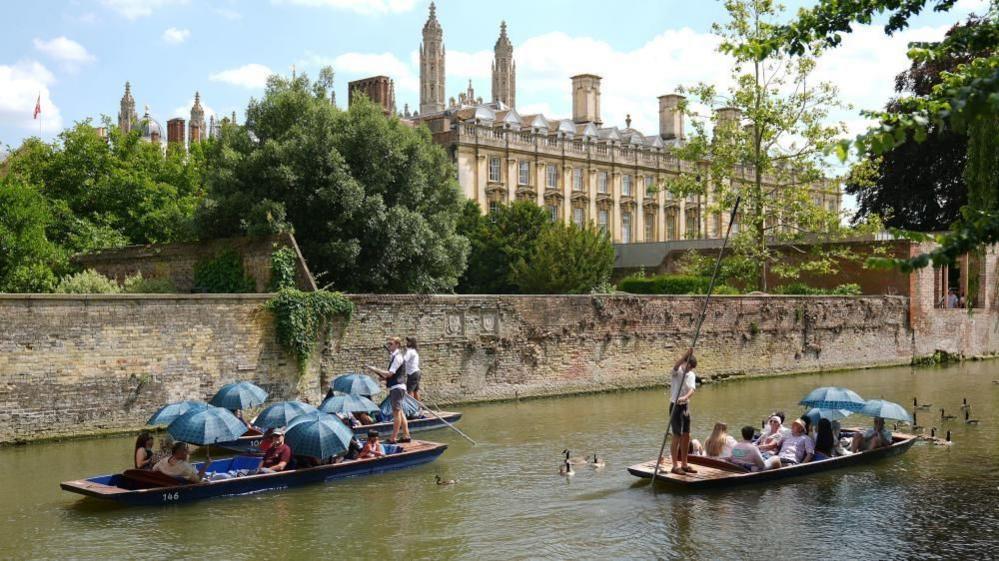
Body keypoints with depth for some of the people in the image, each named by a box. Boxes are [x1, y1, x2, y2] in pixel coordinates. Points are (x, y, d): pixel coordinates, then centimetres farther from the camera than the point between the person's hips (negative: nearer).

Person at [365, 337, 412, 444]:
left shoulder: (397, 357, -15)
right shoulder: (394, 356, 16)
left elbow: (390, 373, -20)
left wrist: (375, 369, -18)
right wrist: (385, 377, 9)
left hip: (397, 388, -10)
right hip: (396, 387, 10)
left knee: (396, 412, -6)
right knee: (399, 412, 12)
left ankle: (393, 438, -4)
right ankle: (406, 435, 16)